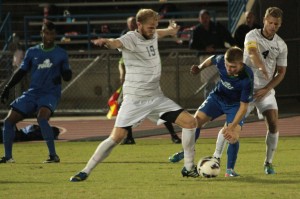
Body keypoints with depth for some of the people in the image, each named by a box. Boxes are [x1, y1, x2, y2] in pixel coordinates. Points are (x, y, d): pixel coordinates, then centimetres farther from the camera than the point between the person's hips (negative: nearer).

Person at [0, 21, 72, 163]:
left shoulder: (61, 54, 3)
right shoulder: (32, 52, 9)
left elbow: (67, 76, 6)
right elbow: (21, 71, 15)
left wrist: (63, 75, -18)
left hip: (50, 94, -4)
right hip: (32, 93, 4)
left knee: (42, 117, -33)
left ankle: (53, 155, -26)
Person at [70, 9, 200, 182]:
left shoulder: (152, 35, 7)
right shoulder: (131, 39, -16)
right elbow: (117, 43, -42)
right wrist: (106, 42, -63)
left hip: (156, 96, 7)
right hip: (135, 99, -7)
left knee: (190, 122, -2)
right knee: (117, 137, -13)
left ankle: (189, 168, 10)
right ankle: (86, 172, 0)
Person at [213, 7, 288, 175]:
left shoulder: (281, 45, 1)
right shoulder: (252, 36, -11)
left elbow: (281, 72, 6)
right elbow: (252, 52, -34)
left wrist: (267, 89, -9)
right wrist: (261, 66, -54)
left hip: (266, 90, 3)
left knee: (273, 123, -11)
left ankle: (269, 163, 4)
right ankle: (216, 157, 5)